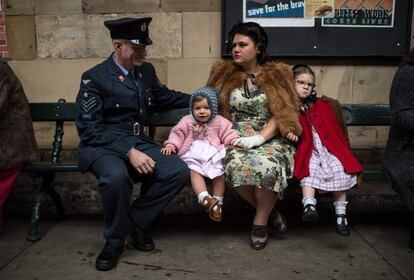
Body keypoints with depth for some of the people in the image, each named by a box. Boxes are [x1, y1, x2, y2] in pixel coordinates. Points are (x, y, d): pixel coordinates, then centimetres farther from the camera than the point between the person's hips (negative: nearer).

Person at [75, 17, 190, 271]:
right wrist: (128, 152, -25)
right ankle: (114, 240, -9)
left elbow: (164, 98, 29)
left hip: (138, 143, 6)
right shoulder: (94, 78, -9)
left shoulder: (146, 70, 9)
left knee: (179, 171, -19)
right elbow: (89, 130, -15)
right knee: (117, 176, -39)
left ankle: (136, 222, 2)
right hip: (103, 146, -5)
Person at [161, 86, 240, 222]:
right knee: (194, 171, -25)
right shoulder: (187, 121, 6)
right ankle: (205, 198, -35)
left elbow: (228, 133, 5)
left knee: (219, 172, -17)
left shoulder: (219, 122, 6)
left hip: (213, 154, 0)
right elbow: (177, 134, 4)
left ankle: (218, 202, -6)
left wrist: (235, 141, -14)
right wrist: (171, 145, -11)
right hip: (193, 156, 0)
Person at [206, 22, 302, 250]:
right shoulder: (223, 73, 12)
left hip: (270, 138, -1)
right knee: (236, 165, -33)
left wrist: (260, 138, -18)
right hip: (237, 138, 2)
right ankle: (269, 211, -5)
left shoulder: (277, 74, 7)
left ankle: (260, 220, -8)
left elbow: (283, 114, -3)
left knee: (268, 165, -35)